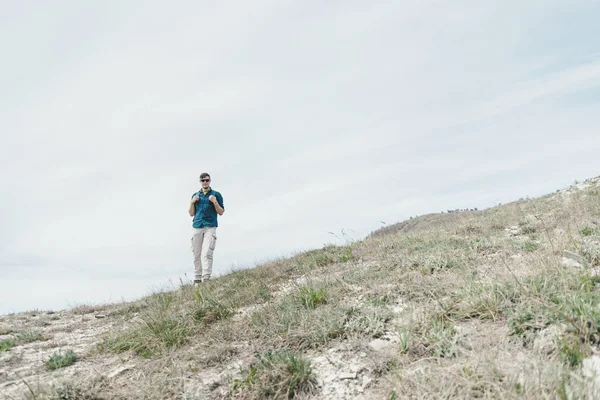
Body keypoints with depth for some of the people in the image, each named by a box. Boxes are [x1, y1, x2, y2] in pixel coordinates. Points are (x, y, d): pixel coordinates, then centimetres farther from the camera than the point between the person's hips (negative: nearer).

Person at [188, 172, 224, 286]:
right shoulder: (195, 195, 17)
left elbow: (221, 212, 6)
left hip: (210, 227, -3)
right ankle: (197, 279, 8)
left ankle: (206, 278, -21)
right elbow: (191, 213, 17)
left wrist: (215, 202, -10)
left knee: (207, 253, -16)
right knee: (197, 255, 2)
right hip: (197, 227, 3)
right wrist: (192, 202, 0)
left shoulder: (216, 195, 8)